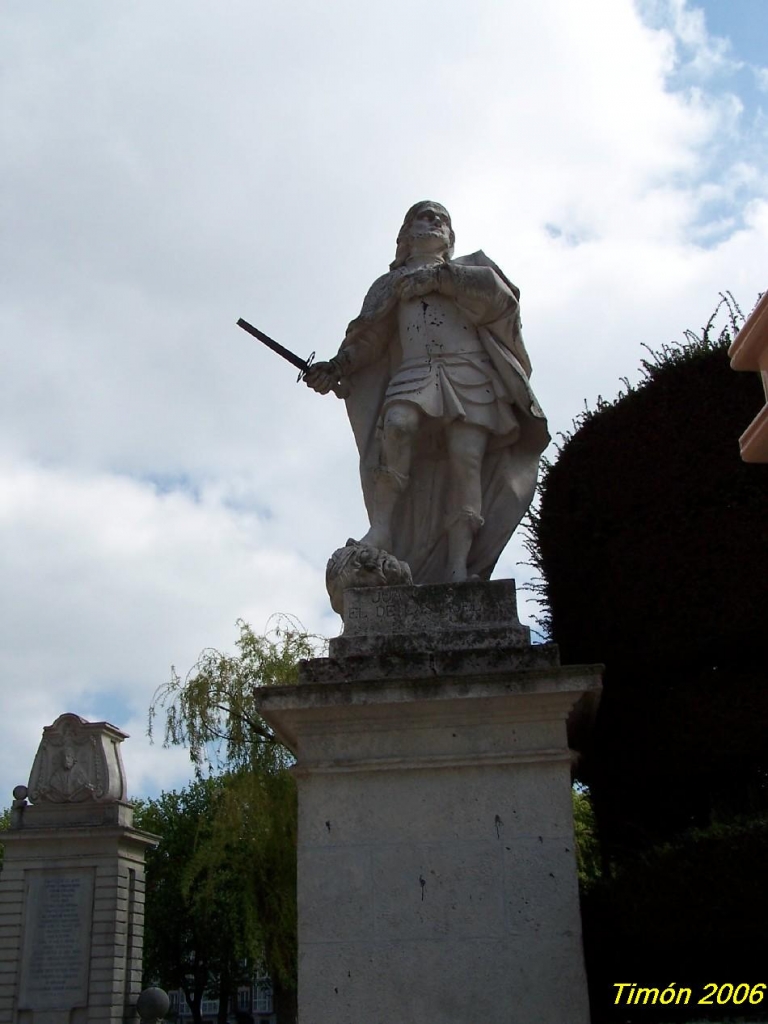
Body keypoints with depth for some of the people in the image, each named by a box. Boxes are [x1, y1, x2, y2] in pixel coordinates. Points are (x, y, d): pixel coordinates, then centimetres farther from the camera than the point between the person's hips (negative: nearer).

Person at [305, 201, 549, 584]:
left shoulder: (471, 265, 28)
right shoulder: (392, 283, 29)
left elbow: (498, 293, 5)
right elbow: (369, 338, 15)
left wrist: (440, 276, 1)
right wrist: (336, 367, -3)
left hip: (470, 374, 0)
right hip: (415, 372, 0)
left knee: (466, 459, -18)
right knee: (397, 423, -32)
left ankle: (459, 567, -24)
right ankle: (381, 531, -33)